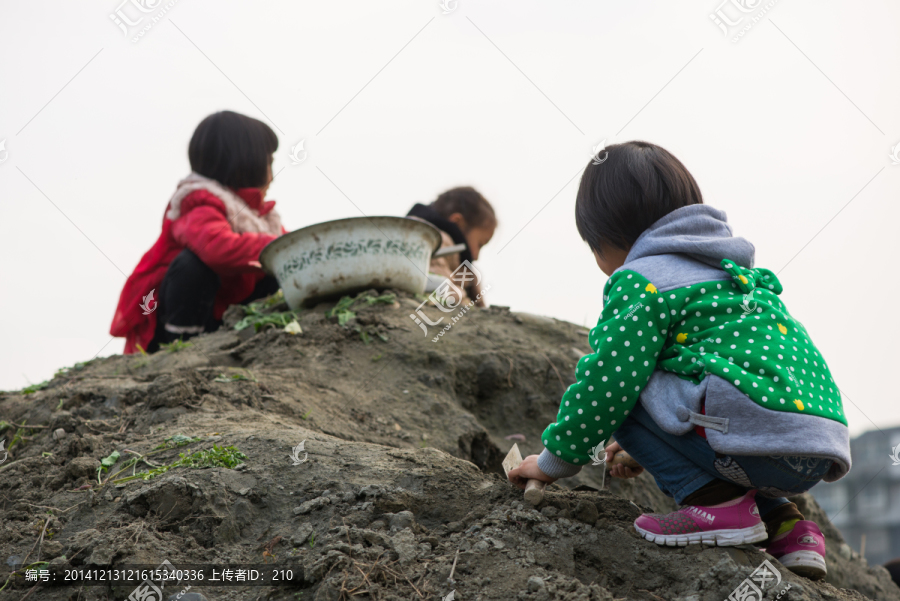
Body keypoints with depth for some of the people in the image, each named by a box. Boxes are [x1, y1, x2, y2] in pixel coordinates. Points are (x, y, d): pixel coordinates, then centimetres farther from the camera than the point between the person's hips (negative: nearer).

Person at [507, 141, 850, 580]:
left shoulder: (641, 280, 0)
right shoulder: (734, 271, 29)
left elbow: (607, 383, -6)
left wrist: (555, 461, 10)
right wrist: (645, 449, 47)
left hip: (756, 439, -9)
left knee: (622, 393, 1)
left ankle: (716, 503, -7)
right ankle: (783, 523, 16)